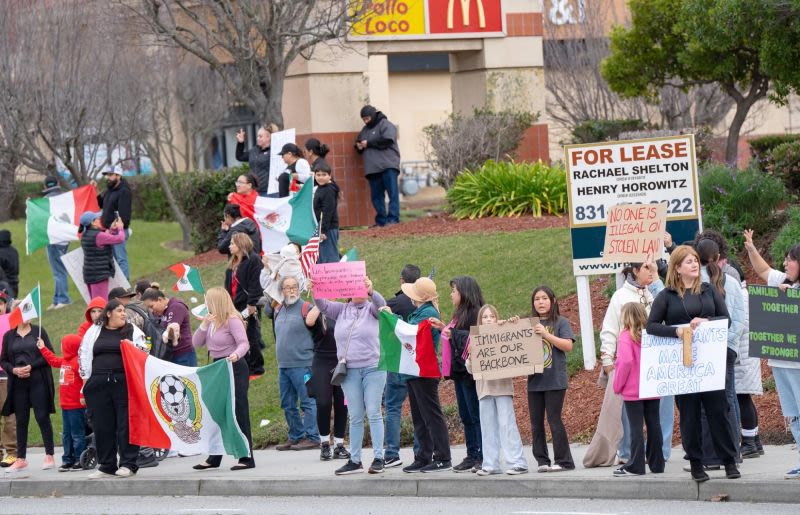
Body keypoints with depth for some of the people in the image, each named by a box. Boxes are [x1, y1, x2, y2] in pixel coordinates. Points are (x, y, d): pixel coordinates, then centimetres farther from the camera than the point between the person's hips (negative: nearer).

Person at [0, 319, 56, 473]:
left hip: (38, 381, -3)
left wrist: (31, 367, -12)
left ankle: (49, 456, 0)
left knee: (42, 417, -5)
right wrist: (14, 370, -10)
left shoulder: (39, 332, 4)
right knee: (21, 420, 5)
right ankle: (21, 458, 9)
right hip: (18, 383, 3)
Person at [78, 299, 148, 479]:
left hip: (124, 382, -2)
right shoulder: (94, 331, 14)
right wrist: (86, 378, 11)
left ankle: (128, 464, 0)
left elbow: (143, 353, 6)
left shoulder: (132, 331, 9)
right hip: (98, 386, 2)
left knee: (126, 423, -5)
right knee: (102, 425, 4)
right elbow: (84, 353, 16)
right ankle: (106, 466, 11)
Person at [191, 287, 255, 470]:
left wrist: (236, 354, -42)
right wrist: (204, 325, -7)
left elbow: (244, 343, -21)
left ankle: (247, 458, -5)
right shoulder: (211, 320, 9)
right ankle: (214, 458, 22)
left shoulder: (232, 320, -14)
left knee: (239, 413, -8)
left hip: (234, 368, -9)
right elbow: (196, 343, 7)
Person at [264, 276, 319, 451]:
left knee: (307, 402, -6)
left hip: (302, 365, -8)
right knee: (288, 404, 11)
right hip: (283, 365, 8)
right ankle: (296, 436, 19)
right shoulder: (278, 309, 14)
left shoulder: (305, 308, -7)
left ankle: (312, 437, -4)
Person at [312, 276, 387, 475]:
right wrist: (314, 292, -23)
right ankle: (355, 460, 8)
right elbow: (323, 306, -2)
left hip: (373, 368, -3)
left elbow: (380, 304, -18)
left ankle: (378, 458, -2)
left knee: (374, 413, -4)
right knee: (355, 417, 5)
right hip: (350, 370, 3)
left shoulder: (372, 308, 2)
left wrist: (371, 291, -39)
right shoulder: (342, 309, 10)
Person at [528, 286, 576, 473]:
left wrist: (546, 334, -17)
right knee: (536, 423, 6)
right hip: (535, 380, 5)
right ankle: (542, 461, 14)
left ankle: (563, 460, 1)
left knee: (554, 420, -6)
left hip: (555, 380, -5)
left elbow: (568, 345, -10)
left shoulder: (560, 322, -1)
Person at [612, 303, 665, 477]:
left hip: (633, 390, -6)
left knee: (636, 427, -4)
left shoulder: (626, 336, -11)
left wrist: (617, 385, -11)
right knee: (653, 424, 10)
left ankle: (636, 466, -4)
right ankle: (657, 463, 16)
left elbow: (625, 361, -21)